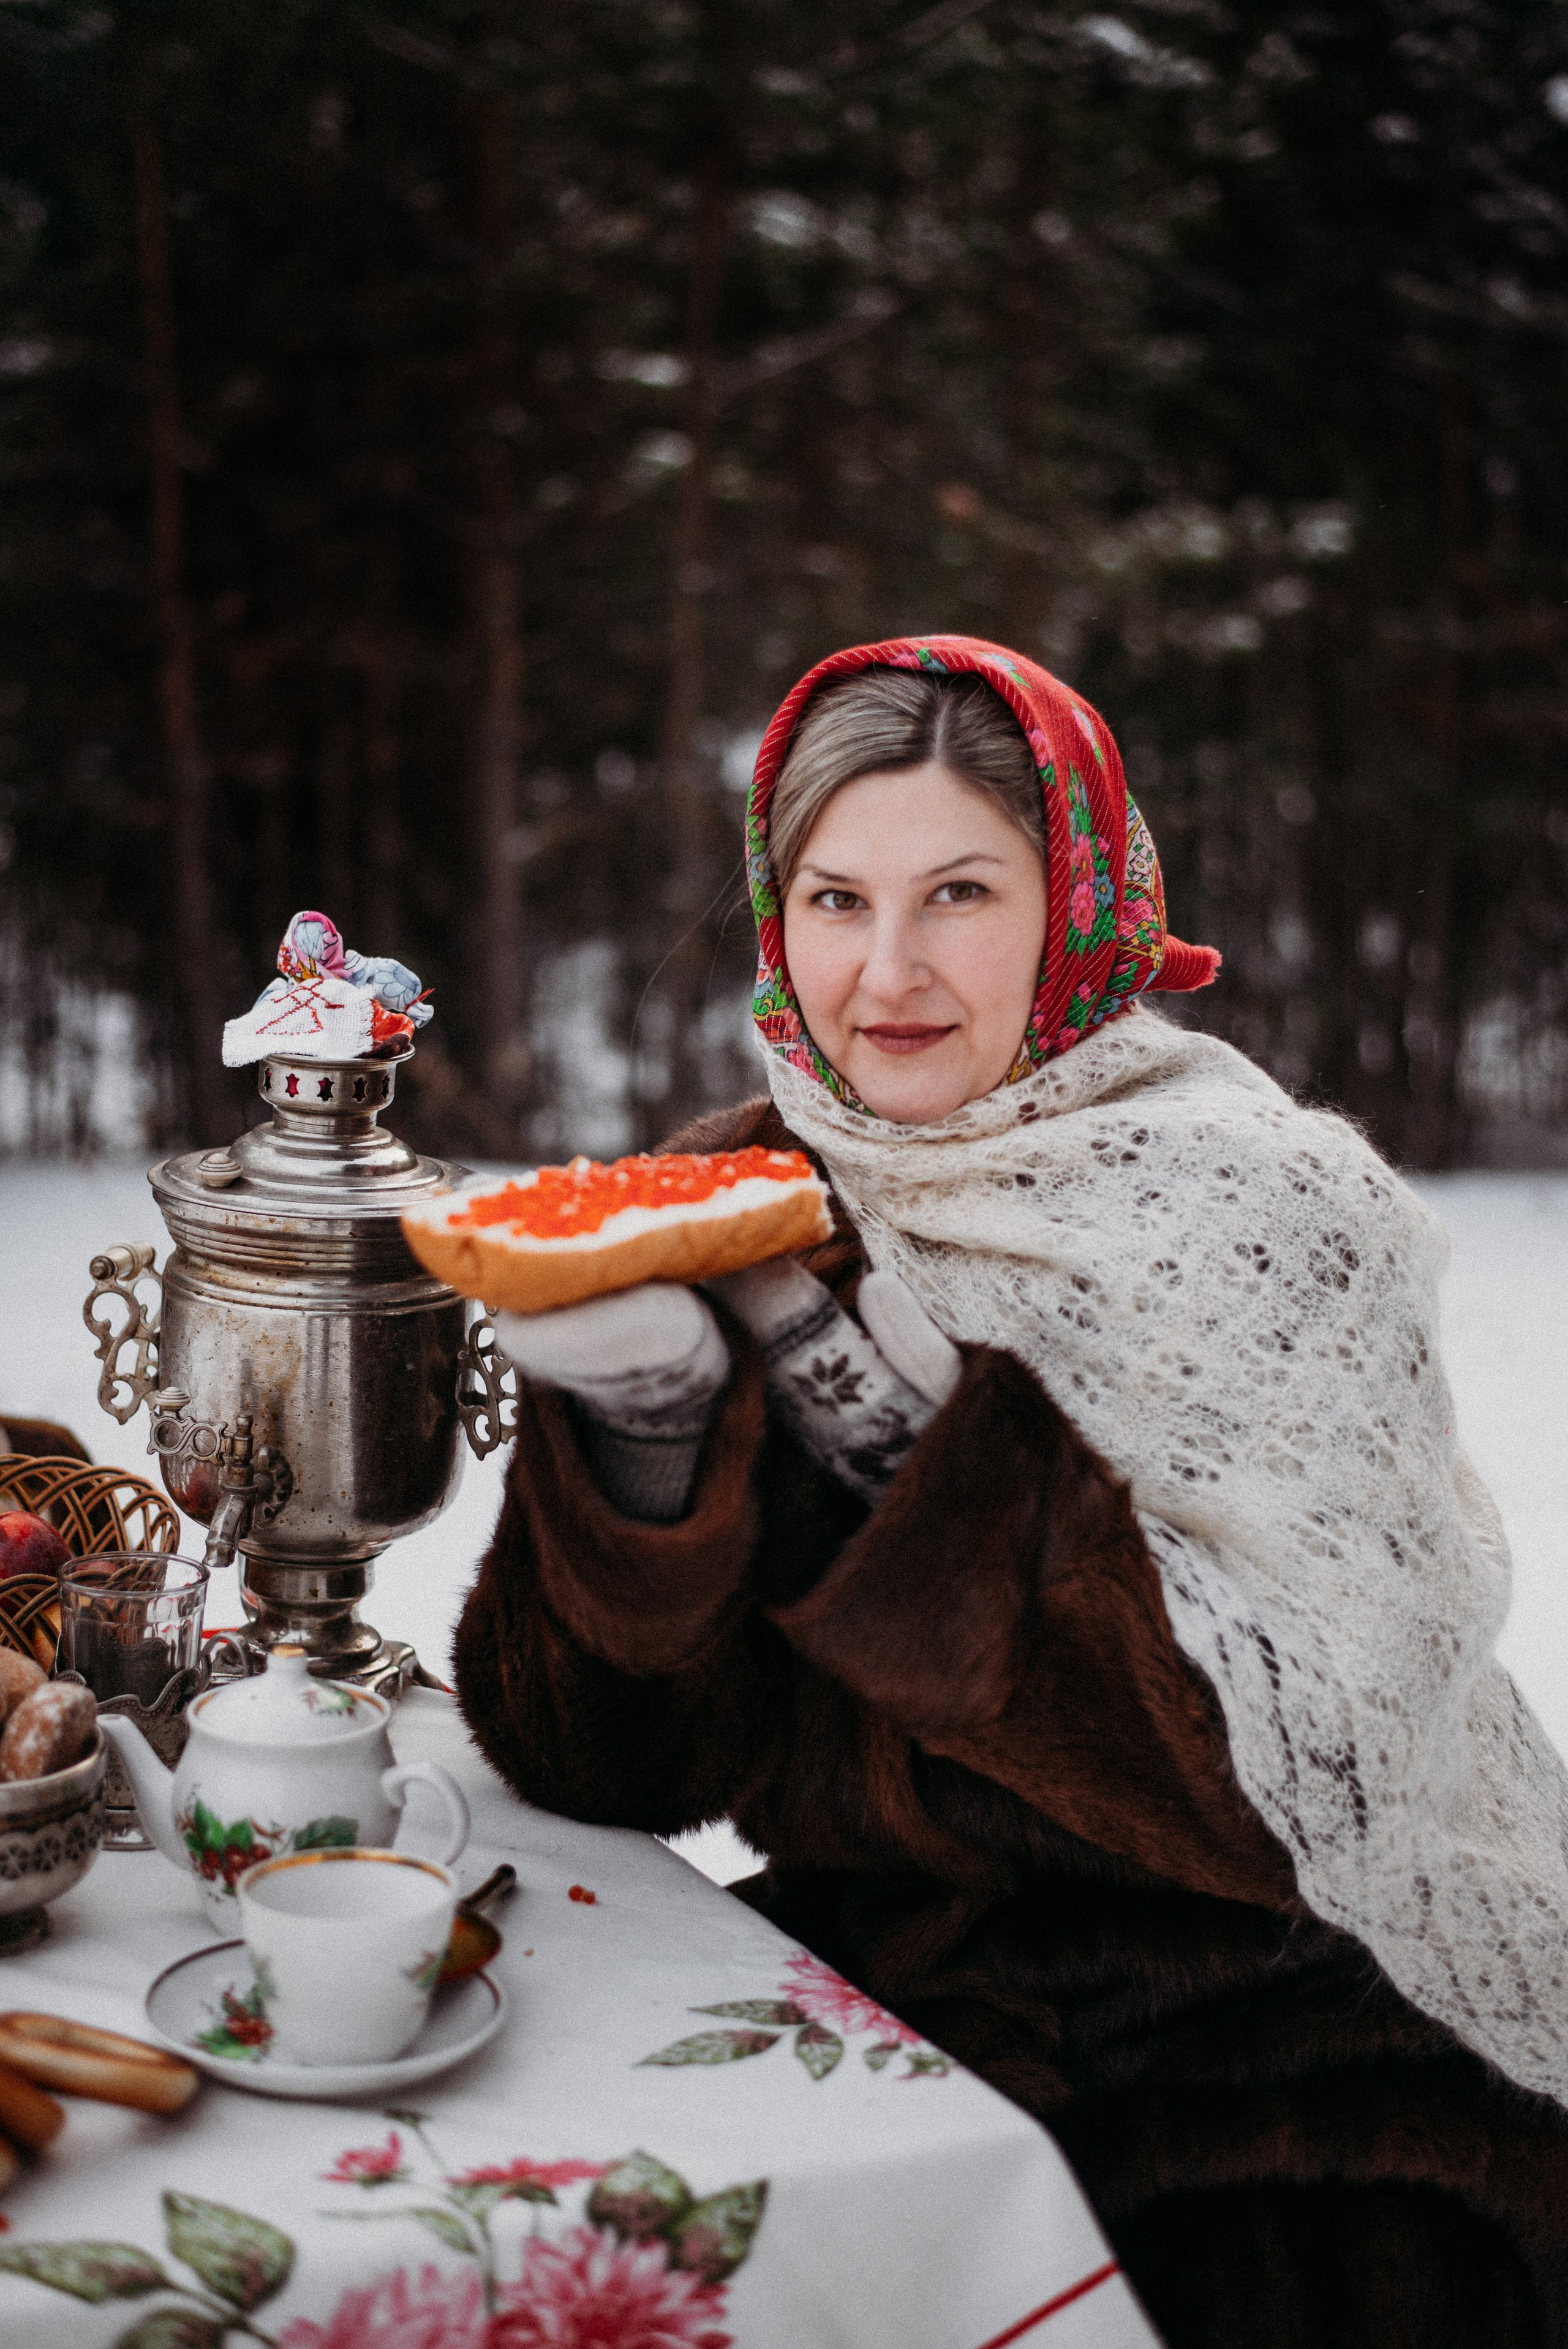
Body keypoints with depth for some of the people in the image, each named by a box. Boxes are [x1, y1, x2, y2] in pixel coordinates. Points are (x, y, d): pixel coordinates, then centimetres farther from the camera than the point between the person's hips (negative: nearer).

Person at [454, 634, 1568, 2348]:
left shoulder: (1266, 1212, -11)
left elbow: (1284, 1772, -20)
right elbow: (609, 1762, -5)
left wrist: (929, 1439, -23)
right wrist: (639, 1429, -23)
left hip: (1310, 2047, -3)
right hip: (887, 2000, 3)